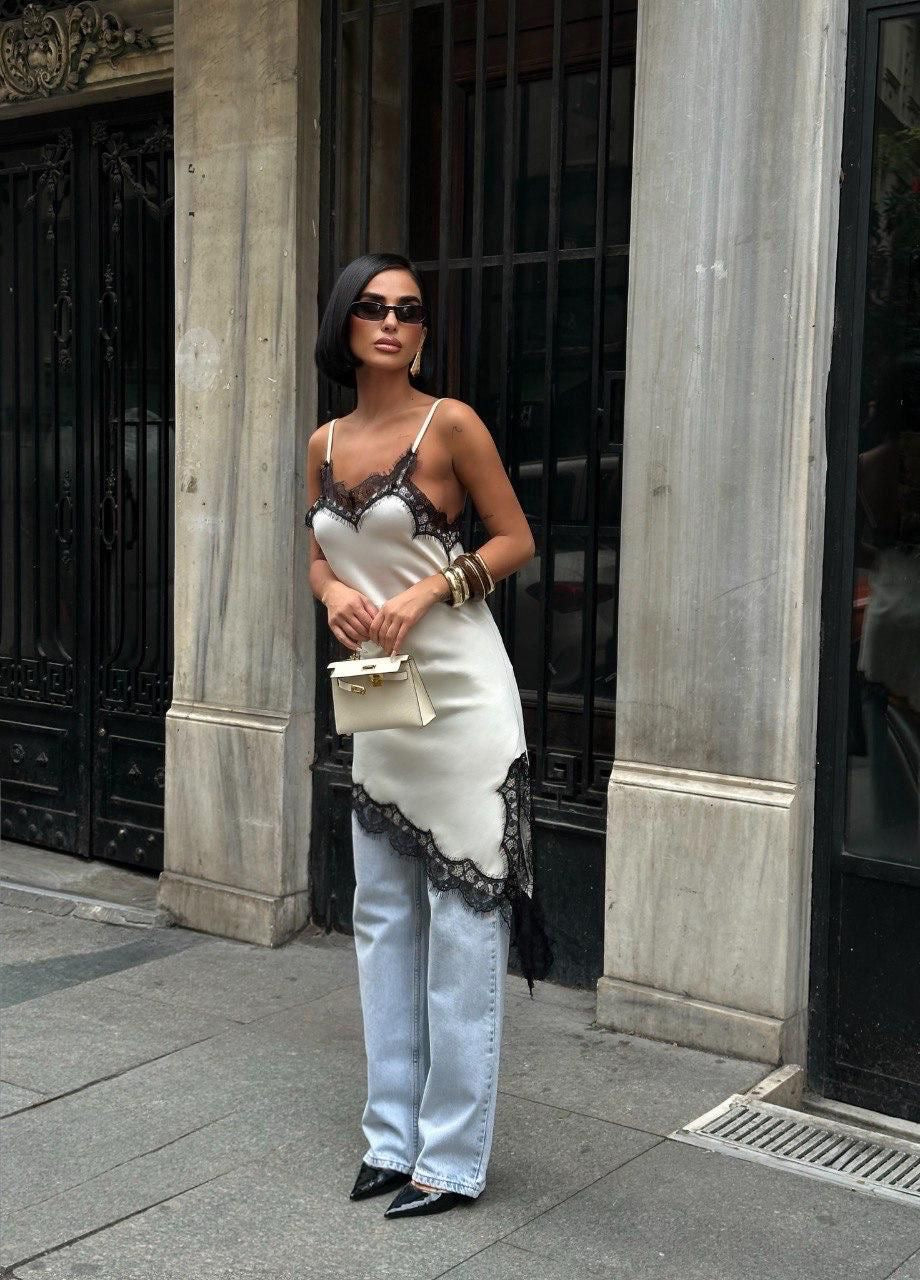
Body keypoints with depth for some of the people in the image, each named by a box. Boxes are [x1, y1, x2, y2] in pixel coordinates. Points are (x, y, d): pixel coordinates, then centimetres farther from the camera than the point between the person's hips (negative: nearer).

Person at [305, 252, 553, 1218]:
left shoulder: (449, 424, -7)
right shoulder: (325, 444, 9)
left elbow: (516, 539, -4)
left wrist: (428, 589, -17)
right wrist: (335, 593, -5)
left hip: (461, 697, -6)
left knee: (461, 925, -1)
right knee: (383, 921, 11)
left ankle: (453, 1160, 9)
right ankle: (393, 1137, 23)